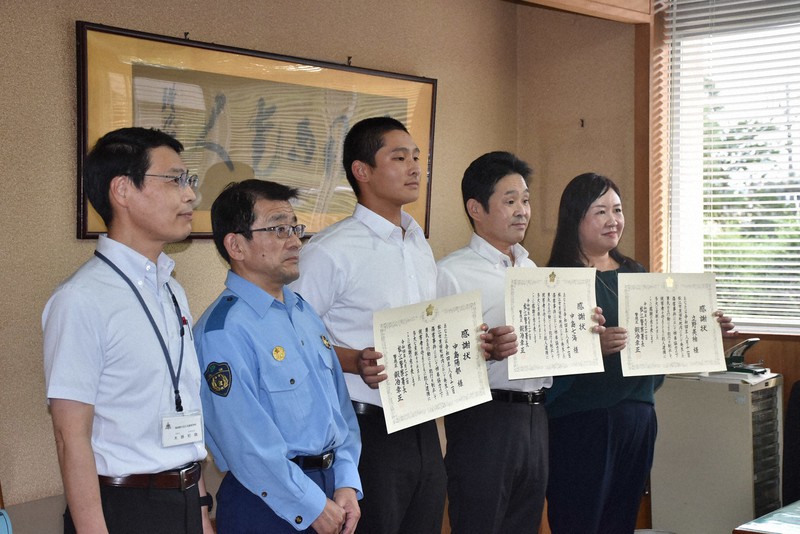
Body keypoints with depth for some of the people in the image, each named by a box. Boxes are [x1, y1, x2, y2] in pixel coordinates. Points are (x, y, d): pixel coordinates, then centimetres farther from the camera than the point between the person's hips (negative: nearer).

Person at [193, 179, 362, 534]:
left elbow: (339, 400, 10)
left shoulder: (303, 311, 10)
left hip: (331, 489, 7)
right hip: (268, 502, -7)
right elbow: (247, 445, -20)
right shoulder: (223, 331, -18)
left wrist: (347, 485, 0)